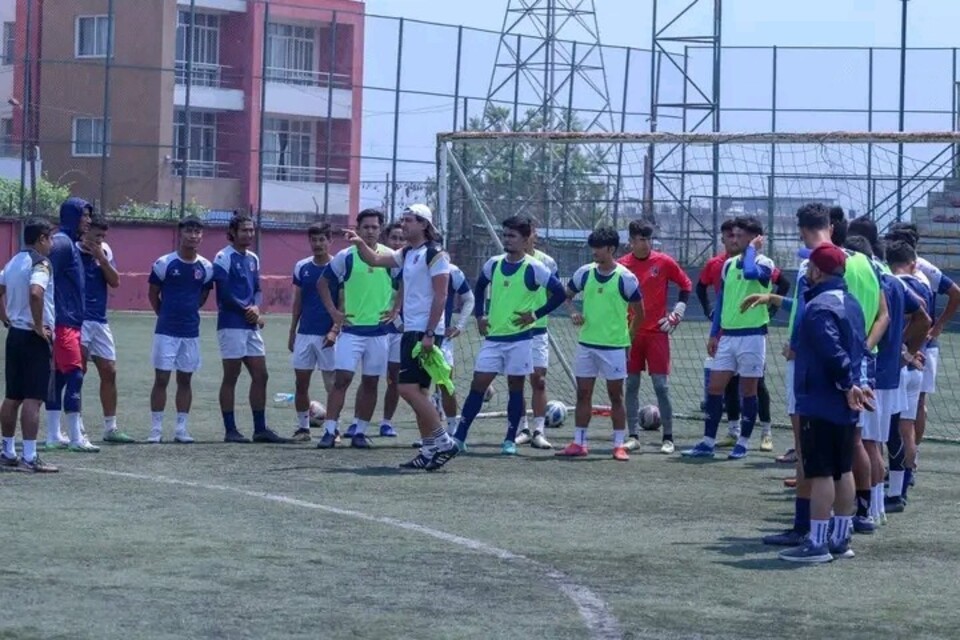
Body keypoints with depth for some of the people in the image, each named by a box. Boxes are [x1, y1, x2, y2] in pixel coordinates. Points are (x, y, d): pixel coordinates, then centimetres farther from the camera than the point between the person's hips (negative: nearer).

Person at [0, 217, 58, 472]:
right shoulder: (41, 263, -14)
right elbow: (35, 293, -31)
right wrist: (40, 327, -21)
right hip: (35, 338, -9)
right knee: (32, 398, -7)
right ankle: (29, 458, -8)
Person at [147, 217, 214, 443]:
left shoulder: (205, 267, 2)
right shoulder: (164, 263, -6)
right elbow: (153, 295, 5)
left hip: (191, 331, 3)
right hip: (166, 331, -3)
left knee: (185, 380, 8)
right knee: (161, 378, -2)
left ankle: (182, 429, 13)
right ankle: (156, 429, 2)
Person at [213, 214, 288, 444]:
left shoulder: (252, 259, 15)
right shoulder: (224, 258, -9)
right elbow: (225, 294, -14)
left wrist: (255, 307, -4)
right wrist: (247, 311, -8)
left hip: (251, 326, 8)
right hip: (231, 325, -8)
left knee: (260, 375, 6)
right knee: (231, 377, -2)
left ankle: (260, 429, 12)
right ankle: (230, 430, 4)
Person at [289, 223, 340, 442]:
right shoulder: (302, 267, 8)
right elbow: (297, 302, 15)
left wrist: (335, 330, -16)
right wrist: (292, 332, 13)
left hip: (327, 335, -4)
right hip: (304, 333, 4)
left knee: (332, 385, 0)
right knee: (300, 383, 5)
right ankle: (303, 427, 14)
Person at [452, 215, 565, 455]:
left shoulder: (534, 268, -9)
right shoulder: (493, 264, 5)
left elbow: (559, 293, -6)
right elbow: (479, 288, 23)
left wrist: (535, 314, -8)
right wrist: (480, 315, 12)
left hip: (519, 339, -4)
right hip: (492, 338, 4)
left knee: (515, 388, 5)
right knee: (478, 385, 0)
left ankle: (510, 440, 14)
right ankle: (459, 437, 1)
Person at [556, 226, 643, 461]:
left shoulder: (625, 278, -9)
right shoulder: (585, 273, 3)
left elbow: (639, 313, -1)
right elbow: (567, 294, 19)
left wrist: (628, 338, -1)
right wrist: (573, 312, 0)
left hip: (614, 346, -4)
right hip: (586, 344, 4)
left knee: (616, 396, 2)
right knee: (583, 393, 7)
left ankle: (619, 445, 7)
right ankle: (579, 443, 13)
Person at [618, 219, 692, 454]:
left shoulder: (664, 262, -3)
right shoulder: (622, 265, 1)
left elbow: (686, 285, 8)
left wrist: (676, 314, 1)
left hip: (657, 332, -2)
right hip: (630, 333, 2)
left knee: (661, 386, -3)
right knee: (631, 385, 3)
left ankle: (668, 438, 3)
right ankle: (633, 436, 9)